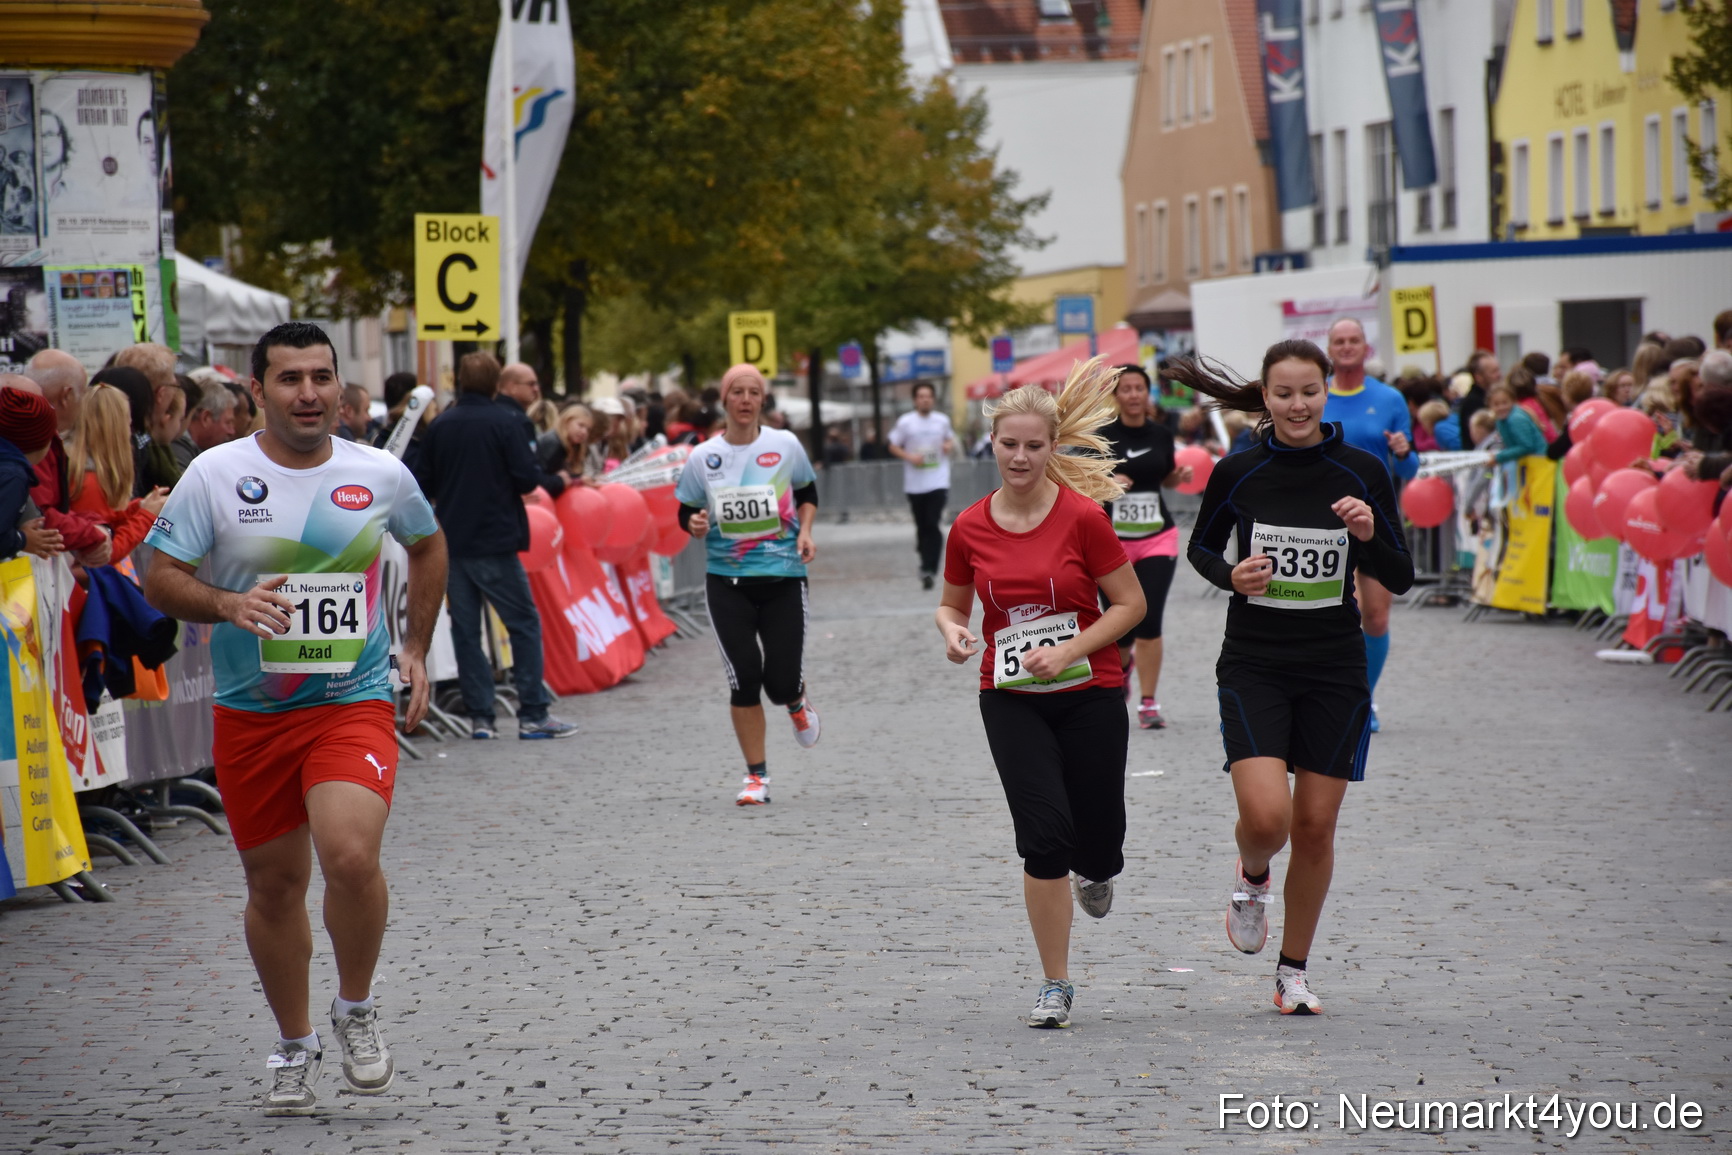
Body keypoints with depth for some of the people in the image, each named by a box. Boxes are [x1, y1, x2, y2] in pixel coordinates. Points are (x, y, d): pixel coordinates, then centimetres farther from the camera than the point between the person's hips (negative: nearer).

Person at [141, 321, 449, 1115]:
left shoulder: (381, 476, 1)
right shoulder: (215, 474, -4)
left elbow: (428, 545, 21)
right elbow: (158, 578, -3)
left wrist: (416, 648, 16)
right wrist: (227, 604, -22)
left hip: (355, 702, -1)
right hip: (249, 712, 1)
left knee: (350, 856, -23)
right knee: (274, 882, 9)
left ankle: (356, 1010, 4)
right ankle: (294, 1047, 30)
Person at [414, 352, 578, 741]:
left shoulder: (440, 425, 3)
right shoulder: (506, 422, -9)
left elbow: (422, 484, 5)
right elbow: (528, 478, -14)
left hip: (452, 543, 4)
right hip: (495, 541, -4)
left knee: (465, 629, 8)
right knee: (524, 624, 4)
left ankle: (480, 716, 6)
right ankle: (533, 715, 0)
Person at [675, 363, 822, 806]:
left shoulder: (785, 445, -2)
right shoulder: (702, 458, -1)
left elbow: (808, 493, 14)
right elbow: (686, 515, 8)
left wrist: (805, 532, -3)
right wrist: (695, 524, -15)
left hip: (783, 576, 0)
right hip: (726, 581, 0)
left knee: (781, 683, -3)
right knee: (743, 679, -6)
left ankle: (797, 703, 37)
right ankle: (756, 777, 8)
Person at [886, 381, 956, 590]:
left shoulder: (942, 421, 6)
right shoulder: (905, 422, 0)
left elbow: (950, 439, 24)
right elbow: (893, 447, 7)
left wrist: (949, 446, 0)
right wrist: (910, 457, -11)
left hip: (938, 483, 0)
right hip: (914, 484, 0)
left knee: (933, 525, -13)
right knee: (922, 527, 8)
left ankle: (929, 569, -16)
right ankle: (927, 568, 28)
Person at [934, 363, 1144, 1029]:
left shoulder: (1083, 517, -10)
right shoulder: (970, 529, -2)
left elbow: (1130, 604, -5)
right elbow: (952, 603, 13)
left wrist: (1069, 649, -16)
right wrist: (951, 631, -10)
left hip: (1090, 695, -1)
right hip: (1011, 700, 1)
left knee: (1097, 849, 1)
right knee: (1044, 834, -13)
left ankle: (1092, 872, 43)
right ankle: (1055, 986, 1)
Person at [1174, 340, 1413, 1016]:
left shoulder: (1363, 472, -4)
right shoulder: (1238, 473, -4)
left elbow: (1400, 580, 0)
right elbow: (1201, 546, 12)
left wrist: (1369, 536, -19)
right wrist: (1229, 575, -9)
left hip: (1334, 670, 1)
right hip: (1253, 667, -1)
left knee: (1315, 826, 4)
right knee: (1265, 816, -17)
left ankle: (1294, 971, 21)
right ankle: (1252, 877, 20)